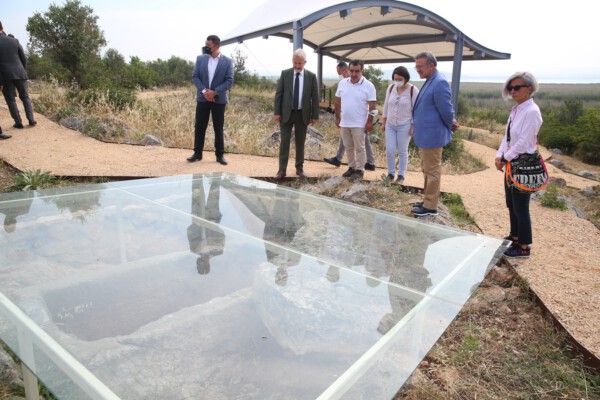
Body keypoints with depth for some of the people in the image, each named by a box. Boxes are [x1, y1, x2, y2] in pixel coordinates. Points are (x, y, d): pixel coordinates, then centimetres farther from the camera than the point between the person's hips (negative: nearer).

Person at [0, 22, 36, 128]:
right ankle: (31, 119, 6)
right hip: (19, 73, 3)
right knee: (25, 97, 14)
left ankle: (18, 123, 6)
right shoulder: (14, 41, 2)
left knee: (10, 99, 6)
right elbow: (24, 58, 5)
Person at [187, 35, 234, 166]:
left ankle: (220, 155, 12)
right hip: (202, 98, 2)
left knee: (218, 128, 4)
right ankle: (197, 153, 14)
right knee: (199, 127, 4)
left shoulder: (227, 61, -2)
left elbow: (229, 80, -8)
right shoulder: (200, 59, 5)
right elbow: (195, 77, 2)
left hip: (219, 99, -2)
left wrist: (214, 92, -17)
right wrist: (204, 91, -14)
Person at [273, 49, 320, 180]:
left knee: (300, 142, 8)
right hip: (286, 113, 0)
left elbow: (315, 97, 2)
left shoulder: (311, 76, 1)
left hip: (303, 114, 0)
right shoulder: (285, 73, 1)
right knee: (285, 141, -1)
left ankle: (299, 168, 19)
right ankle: (282, 170, 3)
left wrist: (315, 115, -3)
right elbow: (278, 94, 1)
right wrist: (277, 112, -5)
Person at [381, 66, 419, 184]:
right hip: (390, 125, 3)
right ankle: (390, 173, 19)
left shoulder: (413, 90, -11)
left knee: (402, 151, 5)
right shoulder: (391, 88, 0)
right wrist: (383, 122, 9)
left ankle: (401, 175, 19)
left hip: (404, 126, -3)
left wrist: (413, 126, -10)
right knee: (389, 151, 1)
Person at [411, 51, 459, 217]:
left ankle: (430, 206, 10)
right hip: (425, 135, 10)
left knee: (432, 171, 0)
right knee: (427, 170, 18)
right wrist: (451, 124, 16)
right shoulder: (429, 81, 12)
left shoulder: (440, 83, -20)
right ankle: (427, 200, 31)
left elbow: (446, 111, -18)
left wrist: (451, 125, -1)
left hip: (431, 136, -10)